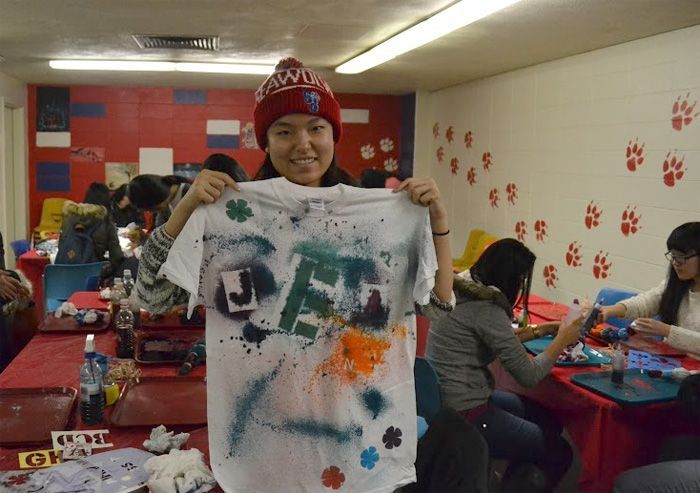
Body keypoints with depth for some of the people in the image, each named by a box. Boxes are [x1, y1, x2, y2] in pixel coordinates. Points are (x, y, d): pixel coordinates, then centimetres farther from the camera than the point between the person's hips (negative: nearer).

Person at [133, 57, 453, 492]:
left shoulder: (382, 213, -2)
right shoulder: (230, 213, -7)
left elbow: (440, 299, -1)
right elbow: (152, 296, -9)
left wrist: (438, 219, -13)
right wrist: (186, 207, -18)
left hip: (358, 423, 2)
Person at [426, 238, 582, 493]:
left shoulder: (462, 288, 3)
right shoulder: (487, 309, -23)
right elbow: (529, 376, -16)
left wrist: (539, 330, 13)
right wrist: (562, 340, -3)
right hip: (464, 414, -10)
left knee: (548, 420, 21)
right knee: (559, 453, 4)